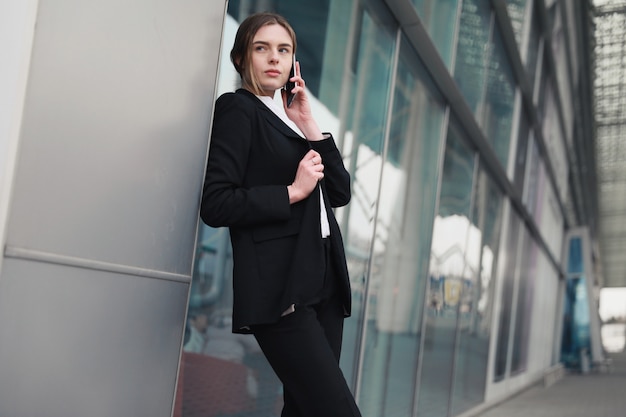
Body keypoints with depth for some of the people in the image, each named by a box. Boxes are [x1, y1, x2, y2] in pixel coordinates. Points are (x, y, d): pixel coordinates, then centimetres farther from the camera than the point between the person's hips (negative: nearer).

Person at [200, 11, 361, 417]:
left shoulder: (289, 119, 20)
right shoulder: (237, 109, -1)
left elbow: (340, 193, 12)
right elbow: (215, 204, -11)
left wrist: (310, 126, 4)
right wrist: (292, 192, -11)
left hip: (324, 282, 8)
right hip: (279, 288, -8)